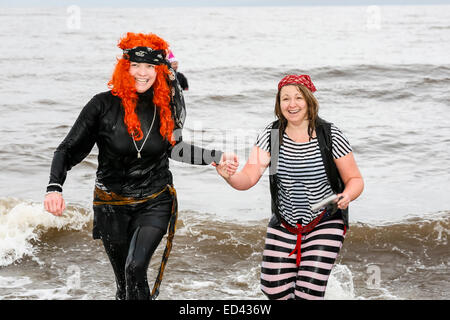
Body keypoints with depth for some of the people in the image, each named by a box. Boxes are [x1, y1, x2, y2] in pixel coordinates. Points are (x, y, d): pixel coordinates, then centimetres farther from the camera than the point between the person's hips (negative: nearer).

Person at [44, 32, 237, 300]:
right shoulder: (104, 105, -12)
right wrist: (54, 187, -24)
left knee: (135, 269, -21)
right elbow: (69, 150, -8)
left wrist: (214, 157, 2)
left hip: (155, 203, 0)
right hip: (112, 205, 0)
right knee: (124, 280, 11)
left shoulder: (165, 106, -5)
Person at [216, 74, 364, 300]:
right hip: (284, 224, 3)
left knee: (307, 292, -11)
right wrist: (229, 176, -37)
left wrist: (347, 195, -28)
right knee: (273, 289, 3)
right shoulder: (271, 135, -7)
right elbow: (247, 179, -14)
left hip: (325, 223, -3)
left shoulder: (330, 135, -13)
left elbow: (355, 179, -5)